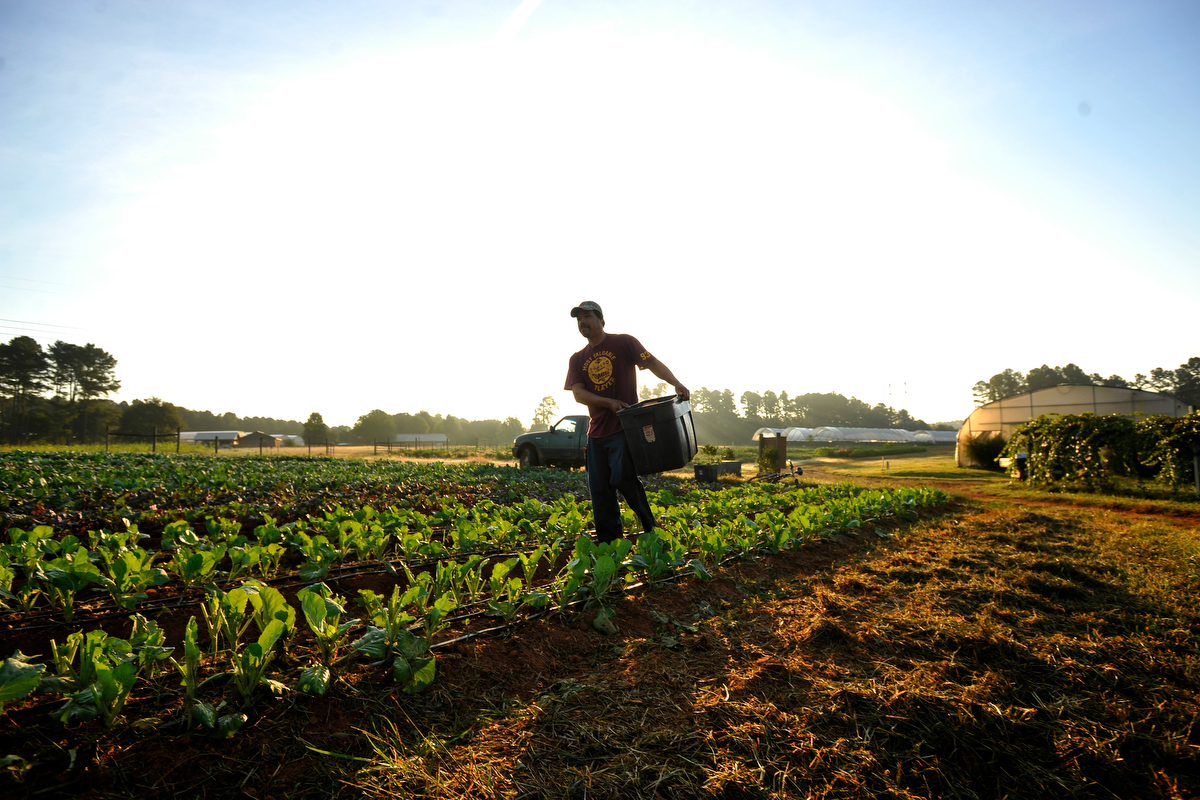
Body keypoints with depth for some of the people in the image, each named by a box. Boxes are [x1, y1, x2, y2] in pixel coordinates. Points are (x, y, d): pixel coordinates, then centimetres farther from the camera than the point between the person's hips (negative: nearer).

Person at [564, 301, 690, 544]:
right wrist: (609, 402, -15)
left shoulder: (623, 342, 1)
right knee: (599, 489, 5)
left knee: (622, 477, -17)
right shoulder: (577, 359, 12)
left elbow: (652, 363, -5)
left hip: (625, 427, -5)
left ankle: (650, 527, 7)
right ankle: (610, 543, 18)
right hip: (597, 432, 5)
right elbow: (578, 394, 1)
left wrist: (677, 384, -22)